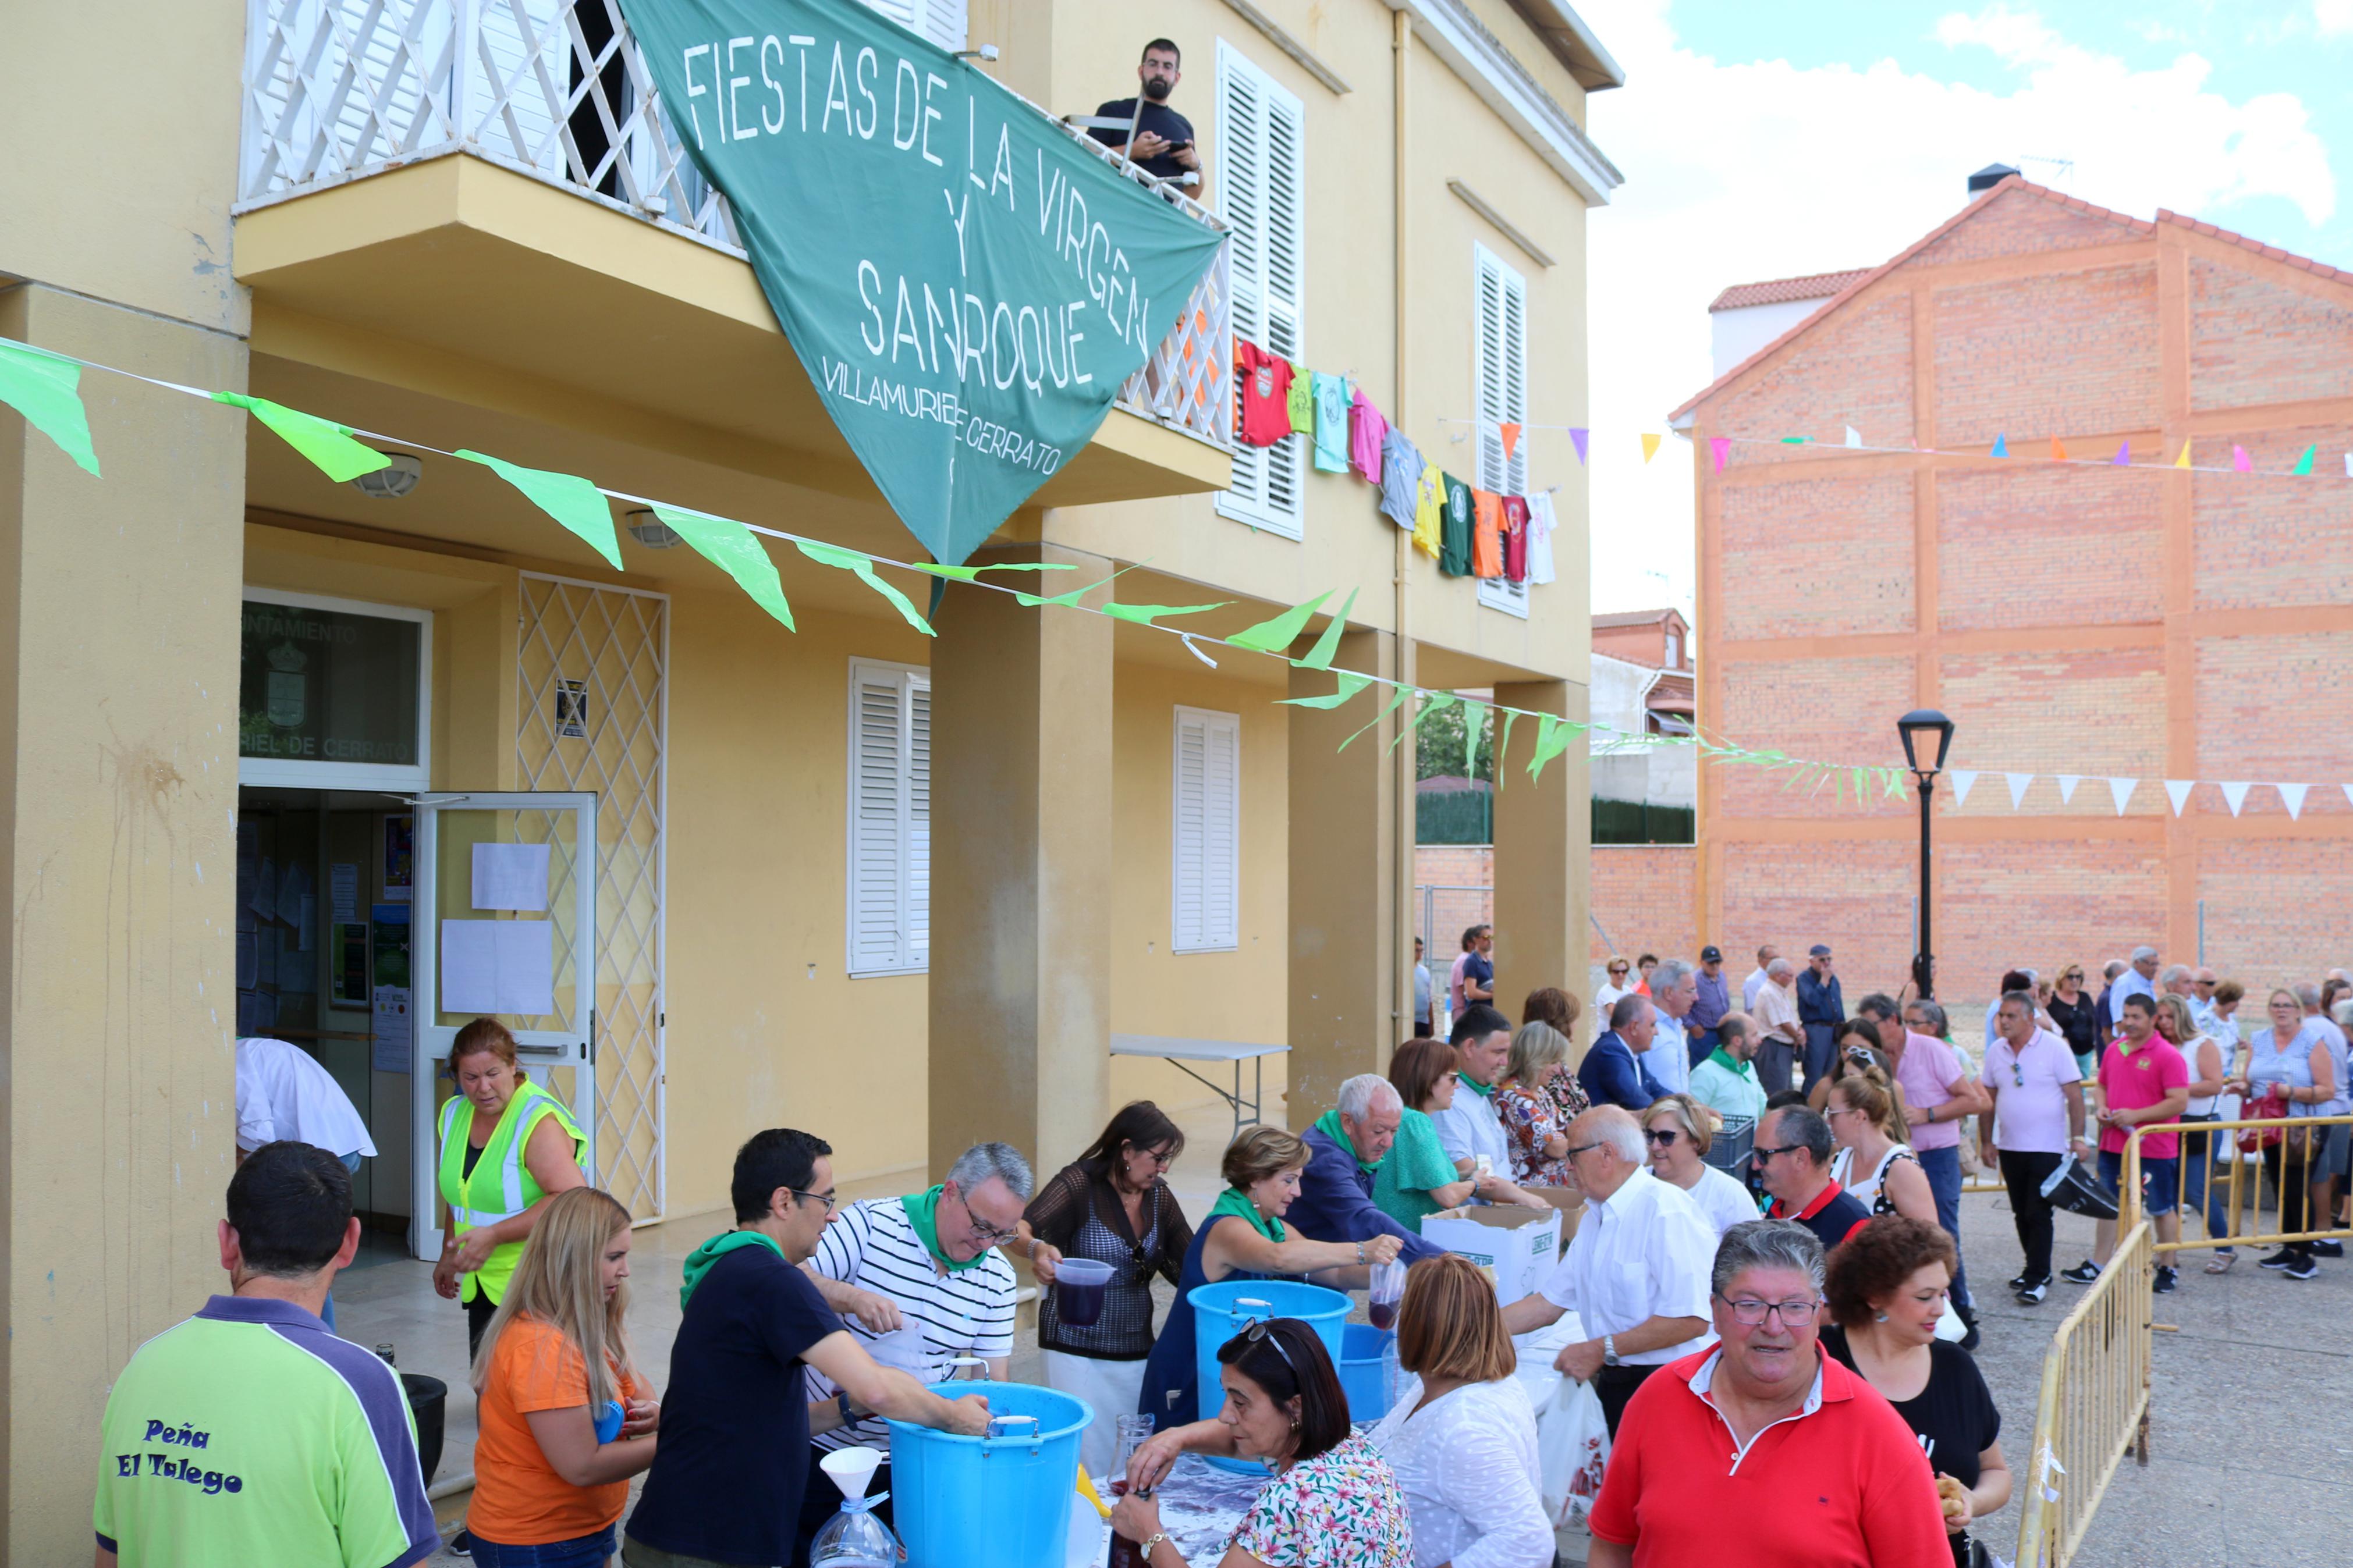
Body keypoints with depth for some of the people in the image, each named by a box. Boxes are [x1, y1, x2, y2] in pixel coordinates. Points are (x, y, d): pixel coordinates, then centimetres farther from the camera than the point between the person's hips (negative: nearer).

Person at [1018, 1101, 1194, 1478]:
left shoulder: (1159, 1196, 7)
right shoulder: (1079, 1184, -10)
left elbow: (1191, 1266, 9)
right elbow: (1022, 1227, -25)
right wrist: (1037, 1249, -46)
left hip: (1136, 1348, 5)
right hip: (1076, 1347, -5)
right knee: (1085, 1460, -7)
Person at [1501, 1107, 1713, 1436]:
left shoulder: (1667, 1212, -17)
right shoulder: (1595, 1218, 13)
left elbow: (1690, 1319, -24)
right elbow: (1549, 1302, 14)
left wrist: (1601, 1350, -18)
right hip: (1614, 1382, 8)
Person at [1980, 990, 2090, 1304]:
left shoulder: (2054, 1047, -9)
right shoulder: (1997, 1051, 5)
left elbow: (2074, 1095, -8)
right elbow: (1989, 1098, 11)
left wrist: (2078, 1138, -15)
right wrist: (1986, 1142, 9)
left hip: (2046, 1148, -5)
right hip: (2010, 1148, 5)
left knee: (2038, 1214, -6)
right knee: (2021, 1214, 12)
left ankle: (2037, 1278, 1)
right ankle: (2037, 1270, 25)